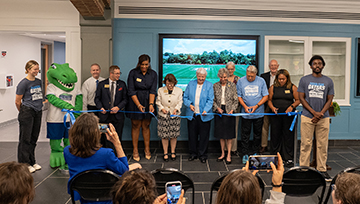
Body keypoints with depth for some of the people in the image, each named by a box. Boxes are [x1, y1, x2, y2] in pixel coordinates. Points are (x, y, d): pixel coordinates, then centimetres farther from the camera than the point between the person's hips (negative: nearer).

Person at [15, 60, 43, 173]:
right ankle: (24, 164, 11)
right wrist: (23, 112, 7)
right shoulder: (23, 83, -10)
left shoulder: (39, 82, 9)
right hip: (27, 113, -6)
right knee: (25, 139, 2)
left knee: (34, 138, 13)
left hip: (38, 112, 6)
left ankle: (32, 162, 24)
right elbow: (17, 101, -5)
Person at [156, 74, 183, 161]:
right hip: (163, 116, 0)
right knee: (164, 135, 2)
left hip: (175, 115, 0)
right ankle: (165, 153, 15)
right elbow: (158, 102, 7)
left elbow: (180, 102, 3)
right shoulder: (160, 90, 3)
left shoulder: (179, 90, 3)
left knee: (174, 135, 5)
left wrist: (176, 109, -14)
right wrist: (162, 108, -10)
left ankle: (173, 152, 22)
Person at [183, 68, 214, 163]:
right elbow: (185, 97, 9)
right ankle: (193, 153, 25)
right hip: (192, 114, 2)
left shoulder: (209, 85, 0)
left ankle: (202, 155, 17)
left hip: (204, 115, -2)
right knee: (192, 135, 9)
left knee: (204, 136, 4)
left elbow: (210, 100, -6)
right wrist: (189, 104, -10)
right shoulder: (191, 84, 7)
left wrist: (205, 110, -21)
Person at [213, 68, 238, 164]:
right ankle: (222, 154, 20)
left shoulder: (232, 85, -1)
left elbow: (236, 100, 0)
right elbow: (213, 100, 6)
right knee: (221, 134, 8)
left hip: (229, 112, -2)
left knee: (229, 134, 0)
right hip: (219, 112, 2)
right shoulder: (215, 86, 3)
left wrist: (232, 110, -12)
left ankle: (229, 155, 9)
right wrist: (217, 108, -8)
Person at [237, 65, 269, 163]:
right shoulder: (241, 81, -1)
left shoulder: (261, 81, -1)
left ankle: (255, 153, 24)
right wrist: (245, 106, -12)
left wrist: (256, 106, -12)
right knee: (245, 134, 2)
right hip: (245, 113, 0)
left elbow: (265, 96, 0)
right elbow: (238, 96, 2)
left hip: (259, 113, 1)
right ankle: (245, 154, 12)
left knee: (257, 134, 10)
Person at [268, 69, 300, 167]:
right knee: (275, 136, 4)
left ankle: (289, 159, 9)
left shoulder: (293, 87, 5)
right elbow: (269, 100, 10)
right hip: (275, 115, 1)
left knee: (288, 136, 1)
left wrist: (292, 106, -12)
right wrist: (272, 107, -8)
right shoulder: (273, 87, 8)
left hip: (288, 115, -1)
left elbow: (298, 100, 5)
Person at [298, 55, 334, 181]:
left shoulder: (328, 81, 10)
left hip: (323, 118, 2)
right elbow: (301, 98, 1)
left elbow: (329, 100, 6)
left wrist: (320, 114, -8)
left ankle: (322, 170, 13)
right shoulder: (304, 80, 5)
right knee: (306, 144, -1)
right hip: (307, 117, -1)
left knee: (322, 145, 4)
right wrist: (314, 112, -9)